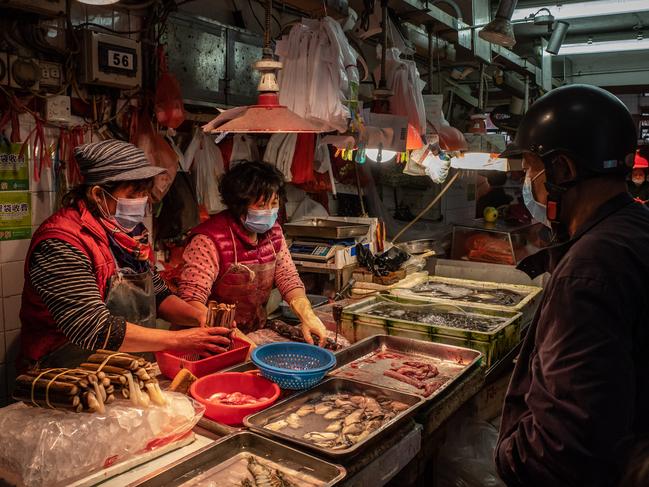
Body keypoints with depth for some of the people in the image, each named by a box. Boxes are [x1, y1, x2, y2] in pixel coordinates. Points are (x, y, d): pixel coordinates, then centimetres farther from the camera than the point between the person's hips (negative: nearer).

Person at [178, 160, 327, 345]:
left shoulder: (273, 231, 4)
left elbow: (288, 278, 7)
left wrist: (307, 315, -11)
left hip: (256, 335, 6)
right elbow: (190, 299, -25)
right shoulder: (210, 240, -18)